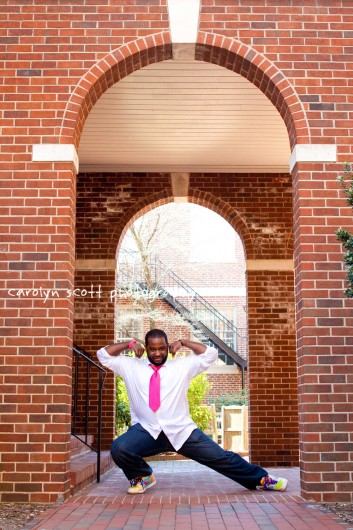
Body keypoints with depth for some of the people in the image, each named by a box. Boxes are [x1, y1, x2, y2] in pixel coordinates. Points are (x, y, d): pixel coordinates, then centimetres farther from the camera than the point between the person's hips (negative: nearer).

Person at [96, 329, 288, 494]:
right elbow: (103, 355, 10)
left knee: (220, 456, -2)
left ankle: (261, 479, 16)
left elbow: (210, 354, 8)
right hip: (146, 431, 0)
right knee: (118, 448, -27)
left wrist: (183, 342, 2)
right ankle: (142, 476, 5)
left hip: (181, 431, 0)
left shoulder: (182, 366, 10)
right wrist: (130, 344, 2)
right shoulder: (131, 366, 9)